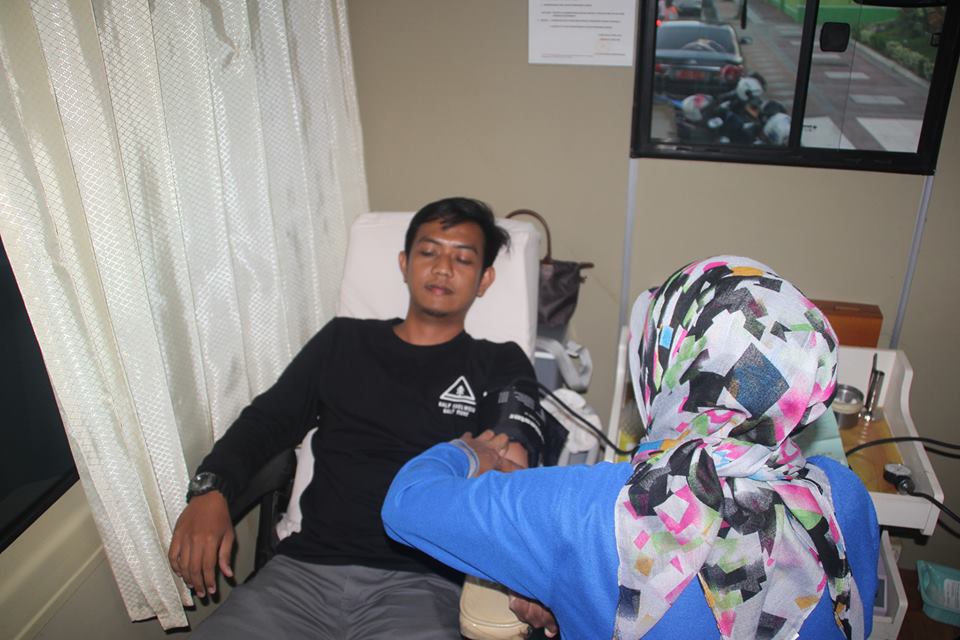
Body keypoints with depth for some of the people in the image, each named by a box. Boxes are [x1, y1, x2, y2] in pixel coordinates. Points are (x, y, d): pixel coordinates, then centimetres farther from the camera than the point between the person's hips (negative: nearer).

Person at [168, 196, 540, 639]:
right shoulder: (343, 341, 17)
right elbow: (268, 420, 13)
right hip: (304, 569, 2)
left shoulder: (501, 368, 11)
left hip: (420, 585, -2)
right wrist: (210, 489, -6)